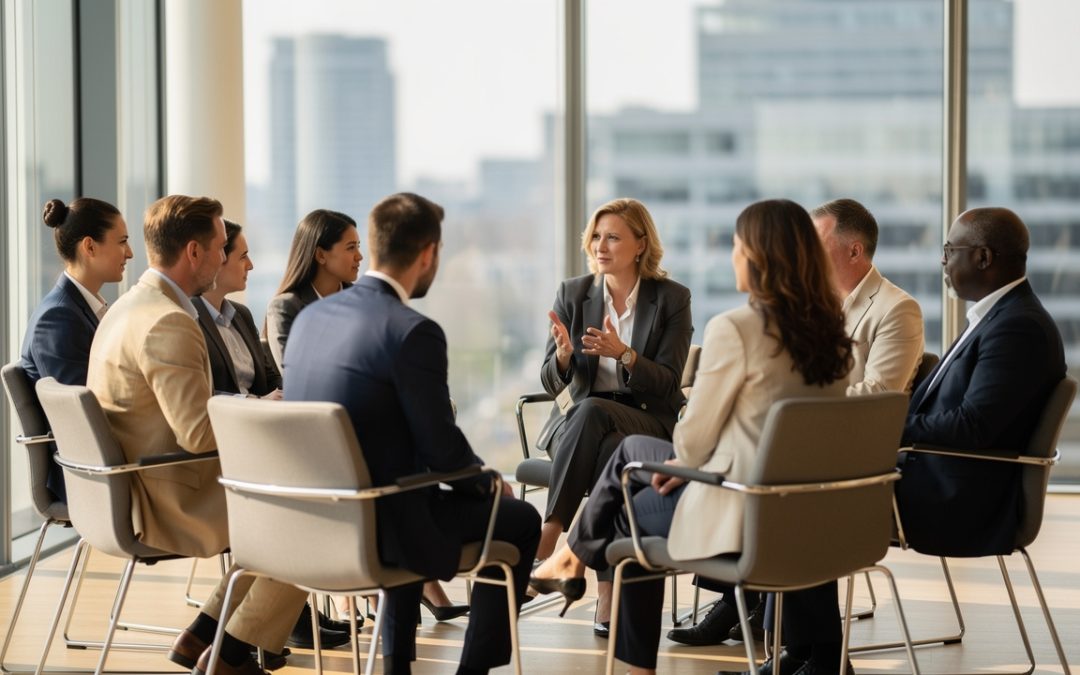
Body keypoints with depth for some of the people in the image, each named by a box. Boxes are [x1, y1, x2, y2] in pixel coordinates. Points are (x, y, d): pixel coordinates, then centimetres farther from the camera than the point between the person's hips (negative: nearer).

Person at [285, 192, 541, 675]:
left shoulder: (310, 316, 5)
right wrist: (490, 482, 7)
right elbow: (443, 450, -15)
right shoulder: (413, 332, -18)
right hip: (370, 524, -7)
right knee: (520, 519, 13)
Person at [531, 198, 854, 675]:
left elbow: (694, 438, -11)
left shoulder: (734, 329, -20)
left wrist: (684, 462, 13)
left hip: (745, 516, -6)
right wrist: (689, 462, 17)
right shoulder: (831, 332, 2)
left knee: (629, 513, 20)